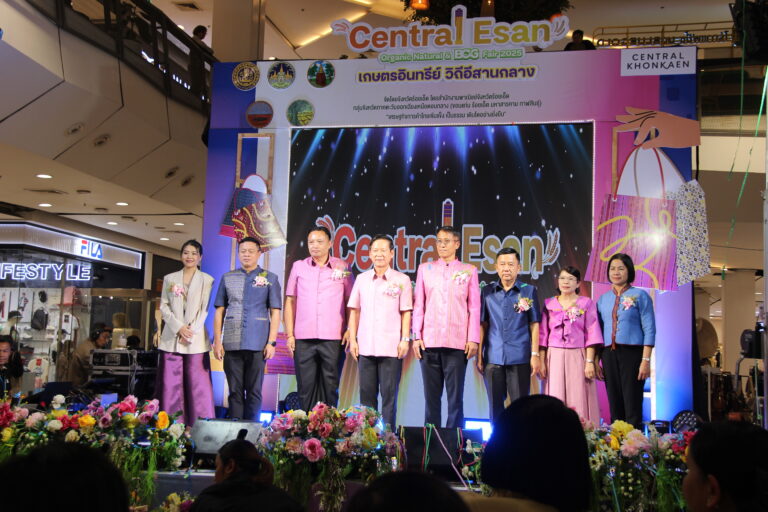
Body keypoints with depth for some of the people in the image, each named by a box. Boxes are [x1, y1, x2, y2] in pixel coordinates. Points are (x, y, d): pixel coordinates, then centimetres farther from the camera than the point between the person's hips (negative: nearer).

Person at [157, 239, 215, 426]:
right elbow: (164, 306, 8)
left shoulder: (207, 280, 8)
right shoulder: (170, 278, 16)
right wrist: (178, 327, -8)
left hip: (196, 339, -2)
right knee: (171, 384, 1)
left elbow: (206, 309, 0)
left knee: (198, 384, -6)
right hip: (172, 338, 3)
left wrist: (192, 330, -12)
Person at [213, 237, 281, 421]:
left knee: (254, 391, 3)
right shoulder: (227, 278, 11)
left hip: (257, 344, -2)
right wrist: (217, 341, 2)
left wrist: (271, 342, -6)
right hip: (231, 343, 2)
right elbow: (219, 311, 10)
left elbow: (275, 313, 2)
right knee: (235, 390, 5)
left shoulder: (270, 279, 6)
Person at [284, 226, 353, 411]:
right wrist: (289, 334, 4)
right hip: (303, 339, 1)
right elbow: (290, 302, 10)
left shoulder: (342, 268, 6)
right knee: (305, 386, 3)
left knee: (330, 387, 2)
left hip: (332, 338, -1)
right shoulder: (298, 267, 10)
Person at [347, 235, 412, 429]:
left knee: (389, 394, 0)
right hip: (366, 346, 3)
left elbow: (406, 312, 1)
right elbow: (354, 311, 11)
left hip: (391, 348, -3)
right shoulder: (362, 279, 10)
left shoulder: (401, 280, 1)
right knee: (366, 393, 9)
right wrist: (352, 339, 6)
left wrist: (405, 339, -6)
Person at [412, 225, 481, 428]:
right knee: (431, 396, 4)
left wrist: (473, 339, -2)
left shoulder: (469, 271, 9)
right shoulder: (425, 269, 13)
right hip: (429, 341, 2)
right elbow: (418, 305, 10)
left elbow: (474, 308, 6)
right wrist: (417, 336, 2)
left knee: (455, 397, -1)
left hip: (457, 343, -1)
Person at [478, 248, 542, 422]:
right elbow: (483, 325, 9)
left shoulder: (529, 291, 3)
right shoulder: (487, 292, 7)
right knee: (495, 406, 9)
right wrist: (479, 355, 5)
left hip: (520, 358, -2)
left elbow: (534, 325, 2)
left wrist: (535, 354, -4)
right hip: (493, 357, 2)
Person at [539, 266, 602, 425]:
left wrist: (590, 361, -9)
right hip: (554, 357, 2)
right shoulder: (549, 304, 11)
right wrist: (541, 360, 2)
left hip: (577, 357, -2)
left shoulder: (586, 303, 5)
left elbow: (592, 334, 0)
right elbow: (543, 335, 9)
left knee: (578, 400, -3)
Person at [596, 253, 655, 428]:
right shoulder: (603, 299, 13)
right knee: (614, 404, 6)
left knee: (632, 404, -4)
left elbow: (649, 330, -4)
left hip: (632, 354, -4)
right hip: (609, 355, 4)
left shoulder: (639, 296, 1)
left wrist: (646, 360, -12)